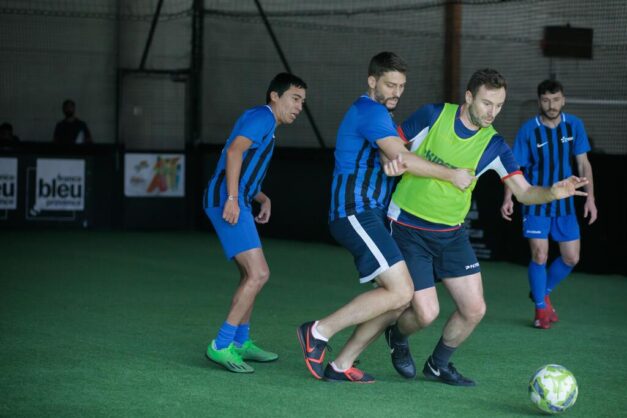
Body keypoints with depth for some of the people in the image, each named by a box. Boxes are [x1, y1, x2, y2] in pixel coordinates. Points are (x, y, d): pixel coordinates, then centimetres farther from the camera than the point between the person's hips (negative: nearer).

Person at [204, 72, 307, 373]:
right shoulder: (263, 116, -6)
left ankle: (241, 343, 28)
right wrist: (232, 198, -27)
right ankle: (221, 346, -16)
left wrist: (263, 199, 16)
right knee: (258, 274, -16)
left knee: (251, 275, 19)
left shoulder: (265, 123, 25)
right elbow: (234, 151, -21)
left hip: (233, 201, 11)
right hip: (227, 201, -11)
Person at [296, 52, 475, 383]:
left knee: (396, 295, 6)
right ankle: (319, 332, -12)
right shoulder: (370, 110, -9)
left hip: (370, 216, 10)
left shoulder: (376, 114, 24)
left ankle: (341, 365, 9)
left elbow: (392, 158, 21)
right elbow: (400, 157, -17)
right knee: (401, 291, -18)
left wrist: (396, 161, -2)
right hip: (357, 214, -10)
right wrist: (451, 175, -11)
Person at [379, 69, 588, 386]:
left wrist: (552, 193, -32)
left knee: (474, 309, -2)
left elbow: (523, 191, -12)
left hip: (451, 234, 4)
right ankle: (397, 337, 28)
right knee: (426, 313, -9)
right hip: (408, 230, -4)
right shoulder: (433, 115, -11)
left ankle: (438, 365, 24)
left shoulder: (493, 145, -5)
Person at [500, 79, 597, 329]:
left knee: (571, 257, 4)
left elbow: (583, 164, 4)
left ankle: (543, 292, 30)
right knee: (540, 255, -10)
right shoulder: (529, 130, -10)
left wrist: (590, 197, -2)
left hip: (564, 203, 3)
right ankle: (541, 308, 8)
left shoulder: (574, 125, -2)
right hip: (536, 203, -3)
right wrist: (508, 198, -19)